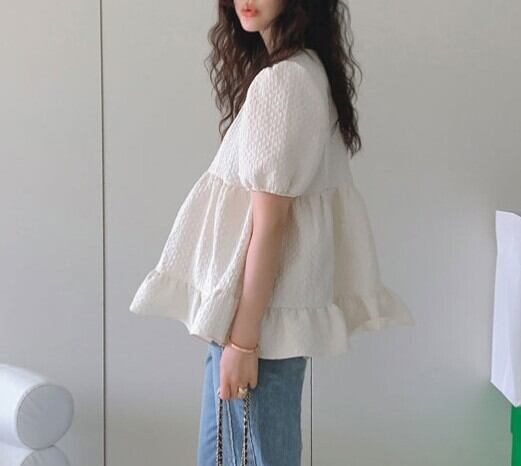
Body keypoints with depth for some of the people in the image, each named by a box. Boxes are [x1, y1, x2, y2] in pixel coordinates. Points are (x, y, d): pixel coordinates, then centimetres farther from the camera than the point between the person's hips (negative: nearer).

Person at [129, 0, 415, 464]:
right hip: (271, 299, 9)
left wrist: (242, 339, -17)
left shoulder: (279, 82, -18)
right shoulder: (311, 70, 10)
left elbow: (270, 221, -20)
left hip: (262, 307, -9)